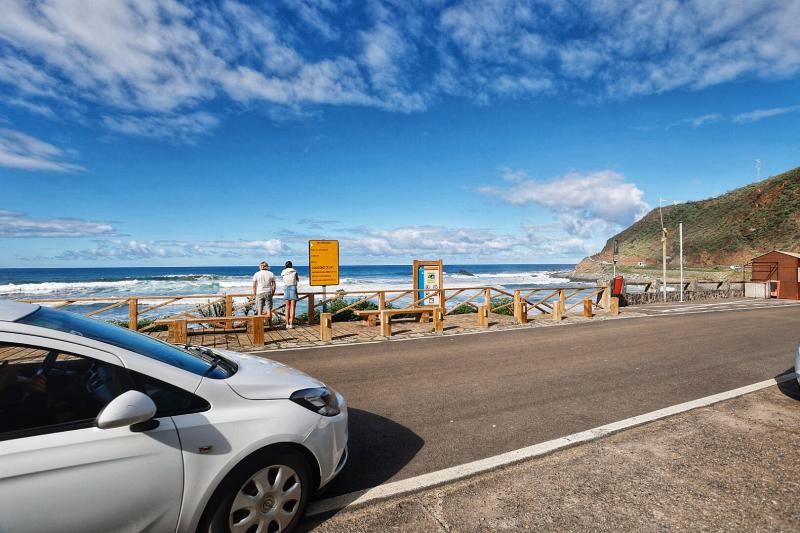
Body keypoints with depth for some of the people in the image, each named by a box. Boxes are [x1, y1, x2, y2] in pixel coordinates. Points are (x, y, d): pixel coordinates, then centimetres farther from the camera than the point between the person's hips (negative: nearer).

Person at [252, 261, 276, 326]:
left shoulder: (256, 274, -1)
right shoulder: (271, 274, 1)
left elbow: (254, 285, -2)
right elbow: (273, 285, 0)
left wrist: (254, 294, 8)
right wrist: (272, 293, 11)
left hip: (259, 293, 0)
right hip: (268, 293, 1)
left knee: (259, 310, 6)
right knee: (269, 309, 6)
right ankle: (270, 324, 10)